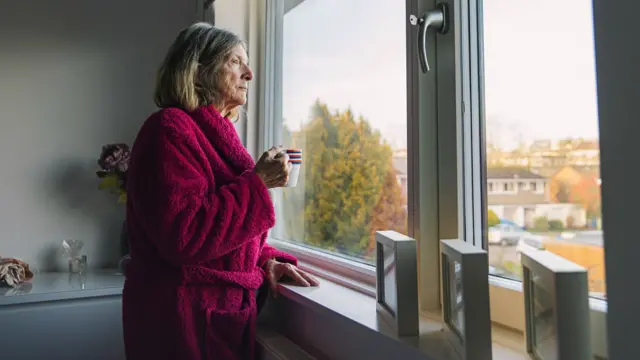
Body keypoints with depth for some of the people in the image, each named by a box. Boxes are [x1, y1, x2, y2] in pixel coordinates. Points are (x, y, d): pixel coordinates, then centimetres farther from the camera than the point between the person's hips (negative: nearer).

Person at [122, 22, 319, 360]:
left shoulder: (214, 134, 12)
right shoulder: (169, 130, -16)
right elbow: (185, 236, -26)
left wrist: (265, 261, 2)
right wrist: (257, 181, -21)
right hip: (183, 319, -8)